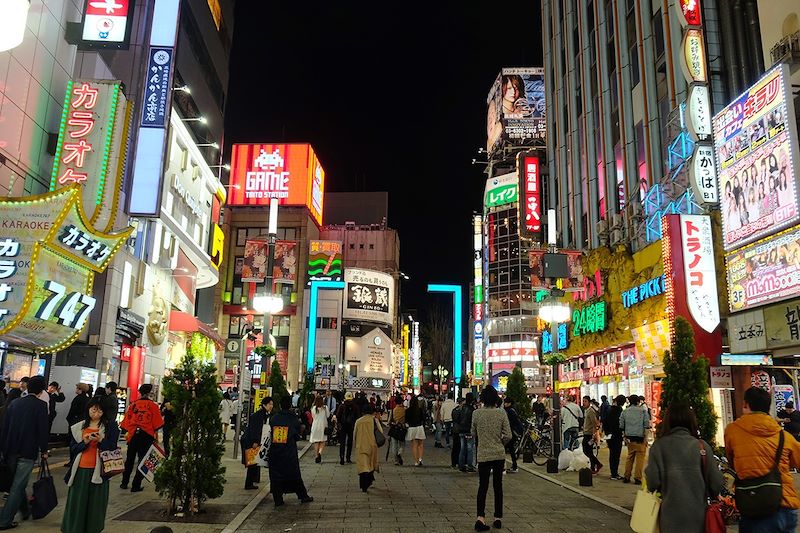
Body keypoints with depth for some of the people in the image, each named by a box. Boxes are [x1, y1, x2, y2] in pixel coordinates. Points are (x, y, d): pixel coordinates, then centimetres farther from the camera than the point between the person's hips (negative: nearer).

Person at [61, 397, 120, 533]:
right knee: (77, 502, 4)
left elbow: (112, 447, -2)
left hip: (99, 469, -2)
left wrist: (100, 440, -19)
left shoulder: (110, 426, 3)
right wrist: (85, 442, -12)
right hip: (81, 469, 2)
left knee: (96, 502, 1)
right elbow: (73, 448, 7)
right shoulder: (78, 427, 10)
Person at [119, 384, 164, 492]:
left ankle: (124, 483, 25)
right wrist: (155, 435, 8)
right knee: (142, 459, 5)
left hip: (133, 434, 3)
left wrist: (128, 432, 11)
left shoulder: (133, 404, 0)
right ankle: (136, 486, 6)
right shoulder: (153, 405, -5)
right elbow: (157, 423, -3)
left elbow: (127, 420, 2)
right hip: (147, 435, -3)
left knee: (130, 459, 18)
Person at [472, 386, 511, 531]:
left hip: (483, 454, -1)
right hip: (499, 454, 1)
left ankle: (481, 517, -10)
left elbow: (473, 433, 5)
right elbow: (508, 436, -7)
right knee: (498, 486, 14)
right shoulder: (502, 413, -8)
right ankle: (498, 518, 19)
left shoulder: (477, 413, -8)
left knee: (483, 486, 6)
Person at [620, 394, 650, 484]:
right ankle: (637, 478, 1)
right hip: (640, 438, -4)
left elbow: (621, 426, 7)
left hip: (629, 438, 4)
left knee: (629, 457, 13)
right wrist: (645, 438, -2)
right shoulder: (643, 411, -1)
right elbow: (646, 426, -5)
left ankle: (626, 477, 15)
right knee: (640, 458, 2)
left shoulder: (624, 412, 7)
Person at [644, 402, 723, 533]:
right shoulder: (702, 446, -6)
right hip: (697, 516, 1)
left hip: (670, 516, -1)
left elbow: (653, 482, -12)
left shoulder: (659, 446, -9)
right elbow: (717, 484, -4)